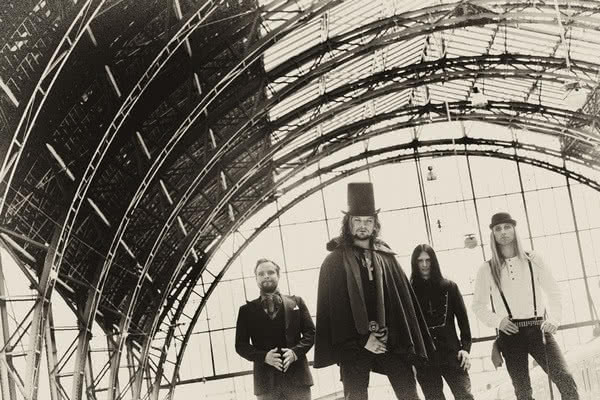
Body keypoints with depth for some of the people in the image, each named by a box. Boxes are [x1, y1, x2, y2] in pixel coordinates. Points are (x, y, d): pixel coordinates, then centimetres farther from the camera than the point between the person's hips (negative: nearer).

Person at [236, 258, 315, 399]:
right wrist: (264, 357, -12)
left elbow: (310, 332, 9)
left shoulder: (296, 302, 14)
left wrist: (295, 352, -10)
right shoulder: (247, 310, 11)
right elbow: (241, 345, 6)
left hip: (297, 375, 1)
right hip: (267, 380, -1)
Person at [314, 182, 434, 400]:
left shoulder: (386, 257, 15)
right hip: (355, 343, -3)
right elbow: (333, 307, -3)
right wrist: (362, 340, -11)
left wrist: (408, 341, 1)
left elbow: (404, 300, 12)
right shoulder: (335, 261, 5)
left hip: (390, 339, 3)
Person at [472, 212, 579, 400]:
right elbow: (478, 305, 12)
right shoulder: (487, 269, 5)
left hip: (538, 329, 0)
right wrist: (497, 321, -4)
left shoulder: (532, 260, 6)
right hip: (510, 333, 0)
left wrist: (553, 319, -3)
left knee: (565, 379, -17)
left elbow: (553, 292, 11)